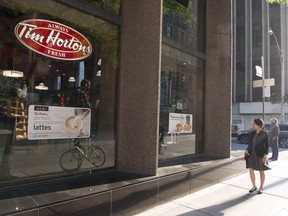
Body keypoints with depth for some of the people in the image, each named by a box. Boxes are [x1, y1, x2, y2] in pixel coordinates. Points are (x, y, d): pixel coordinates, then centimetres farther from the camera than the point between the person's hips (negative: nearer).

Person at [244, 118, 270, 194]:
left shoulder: (264, 133, -9)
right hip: (252, 154, 5)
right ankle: (254, 186, 23)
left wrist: (265, 155, -16)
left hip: (260, 155, -5)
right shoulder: (252, 133, 5)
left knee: (261, 171, 9)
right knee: (251, 171, 6)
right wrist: (247, 150, -5)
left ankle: (261, 187, 25)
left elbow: (266, 145, -9)